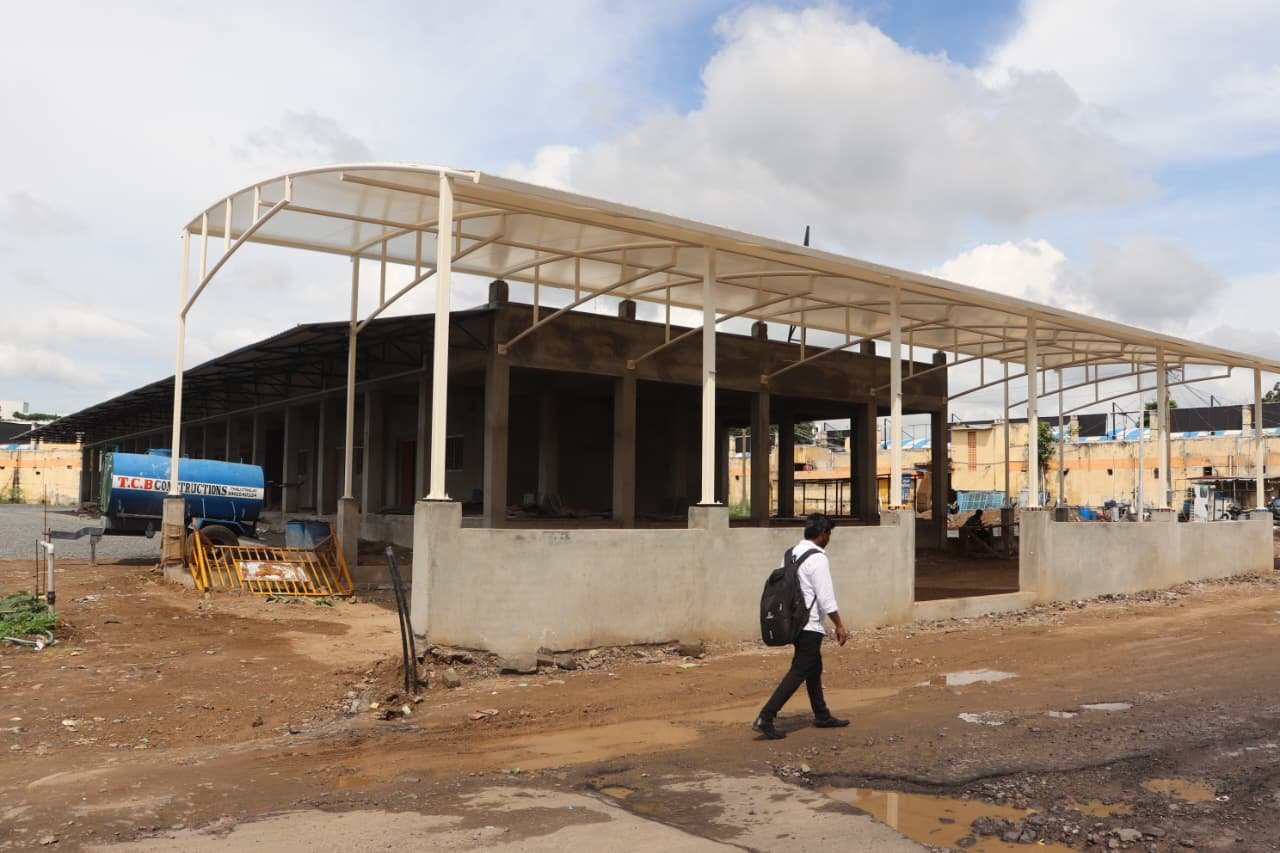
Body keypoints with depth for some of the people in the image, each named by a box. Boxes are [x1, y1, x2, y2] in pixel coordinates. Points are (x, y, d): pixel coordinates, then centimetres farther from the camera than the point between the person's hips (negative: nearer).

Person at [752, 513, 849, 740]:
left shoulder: (792, 553, 9)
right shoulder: (818, 559, -17)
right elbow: (826, 597, -18)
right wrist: (839, 626, -10)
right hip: (811, 625, -9)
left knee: (814, 669, 21)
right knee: (798, 672, -6)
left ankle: (822, 716, 34)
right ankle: (765, 718, -11)